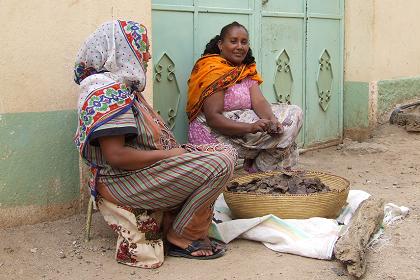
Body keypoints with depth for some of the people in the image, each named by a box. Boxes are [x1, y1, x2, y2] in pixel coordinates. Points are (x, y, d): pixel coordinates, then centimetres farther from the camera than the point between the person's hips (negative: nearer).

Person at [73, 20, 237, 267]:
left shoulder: (123, 85, 15)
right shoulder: (107, 92, -18)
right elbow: (116, 155, -26)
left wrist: (175, 151, 3)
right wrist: (169, 155, -17)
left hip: (147, 168, 11)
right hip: (124, 181, -11)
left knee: (226, 152, 6)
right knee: (220, 164, -20)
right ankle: (182, 239, -5)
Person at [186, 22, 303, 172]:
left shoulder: (248, 69, 13)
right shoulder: (212, 69, -13)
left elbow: (259, 101, -3)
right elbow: (213, 118, -22)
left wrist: (272, 120, -26)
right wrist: (251, 127, -34)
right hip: (215, 134, -8)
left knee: (294, 113, 0)